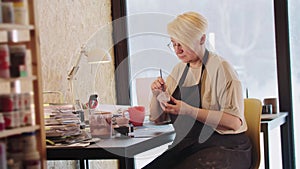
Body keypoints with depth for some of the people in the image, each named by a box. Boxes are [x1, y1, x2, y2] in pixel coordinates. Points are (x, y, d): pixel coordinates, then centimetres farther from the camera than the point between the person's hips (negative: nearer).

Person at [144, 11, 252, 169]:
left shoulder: (220, 67, -8)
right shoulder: (179, 69, 13)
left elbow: (234, 121, -17)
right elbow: (157, 118, 17)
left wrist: (189, 111, -24)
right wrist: (157, 95, -4)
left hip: (223, 148, -6)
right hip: (185, 148, 6)